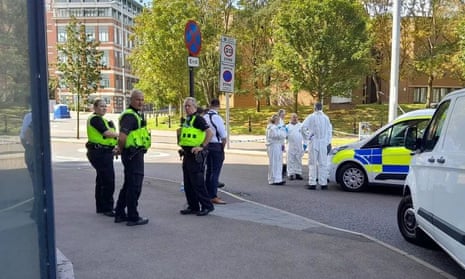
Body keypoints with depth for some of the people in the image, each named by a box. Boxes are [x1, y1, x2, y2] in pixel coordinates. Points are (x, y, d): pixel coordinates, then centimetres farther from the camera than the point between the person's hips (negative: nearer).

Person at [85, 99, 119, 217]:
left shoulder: (100, 119, 20)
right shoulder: (95, 119, -12)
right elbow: (106, 133, -21)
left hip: (103, 153, 11)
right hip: (100, 153, -11)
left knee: (101, 180, 15)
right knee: (108, 181, -10)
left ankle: (101, 207, 25)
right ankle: (107, 208, -3)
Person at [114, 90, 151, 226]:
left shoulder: (138, 114, 16)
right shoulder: (130, 115, -17)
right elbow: (122, 137, -29)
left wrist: (121, 149, 21)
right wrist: (121, 149, -12)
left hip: (136, 153, 11)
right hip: (133, 154, -11)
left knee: (128, 184, 18)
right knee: (134, 186, -2)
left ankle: (120, 214, 29)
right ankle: (133, 217, 7)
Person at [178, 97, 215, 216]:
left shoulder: (198, 119, -11)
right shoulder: (186, 120, 16)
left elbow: (210, 133, -20)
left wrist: (202, 146, -22)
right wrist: (179, 132, 13)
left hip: (196, 155, -9)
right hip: (187, 154, 10)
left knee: (197, 182, -7)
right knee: (188, 183, 12)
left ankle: (207, 206, 4)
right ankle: (193, 206, 21)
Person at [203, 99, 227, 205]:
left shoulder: (204, 117, 5)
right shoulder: (217, 118, -16)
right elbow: (223, 136, -15)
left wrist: (205, 145, 17)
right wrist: (223, 147, 0)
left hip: (207, 145, 7)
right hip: (216, 146, -7)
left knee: (209, 170, 17)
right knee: (215, 172, -2)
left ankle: (208, 194, 27)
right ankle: (213, 197, 2)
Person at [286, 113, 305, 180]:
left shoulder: (301, 125, 9)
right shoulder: (287, 126, 9)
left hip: (299, 146, 1)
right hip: (290, 146, 0)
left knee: (298, 160, 6)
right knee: (291, 160, 0)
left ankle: (298, 173, 12)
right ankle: (291, 174, 4)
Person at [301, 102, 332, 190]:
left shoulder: (311, 117, -5)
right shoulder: (326, 118, 5)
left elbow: (303, 127, -15)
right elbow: (330, 130, 8)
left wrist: (308, 136, -3)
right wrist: (328, 141, 13)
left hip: (314, 143, -2)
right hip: (323, 143, 2)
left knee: (313, 164, 3)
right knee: (323, 164, 7)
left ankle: (312, 183, 1)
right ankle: (323, 183, 8)